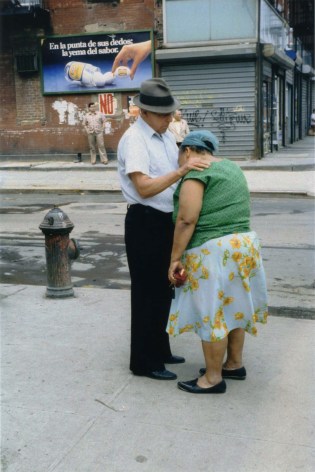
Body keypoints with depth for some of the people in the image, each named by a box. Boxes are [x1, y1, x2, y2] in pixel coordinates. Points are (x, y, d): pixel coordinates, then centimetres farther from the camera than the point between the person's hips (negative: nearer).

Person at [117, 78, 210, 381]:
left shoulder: (166, 136, 11)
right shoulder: (134, 139, -17)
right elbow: (144, 187, -27)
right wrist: (180, 171, -36)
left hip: (167, 221, 9)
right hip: (145, 223, -9)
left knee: (164, 289, 18)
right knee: (147, 293, 0)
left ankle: (159, 350, 34)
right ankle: (144, 361, 14)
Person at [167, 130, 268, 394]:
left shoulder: (196, 172, -11)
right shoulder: (231, 168, 16)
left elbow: (187, 219, -19)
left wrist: (176, 258, -14)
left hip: (213, 251, -9)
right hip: (244, 243, 9)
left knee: (211, 313, 1)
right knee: (233, 307, 18)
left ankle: (213, 378, 11)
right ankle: (235, 364, 31)